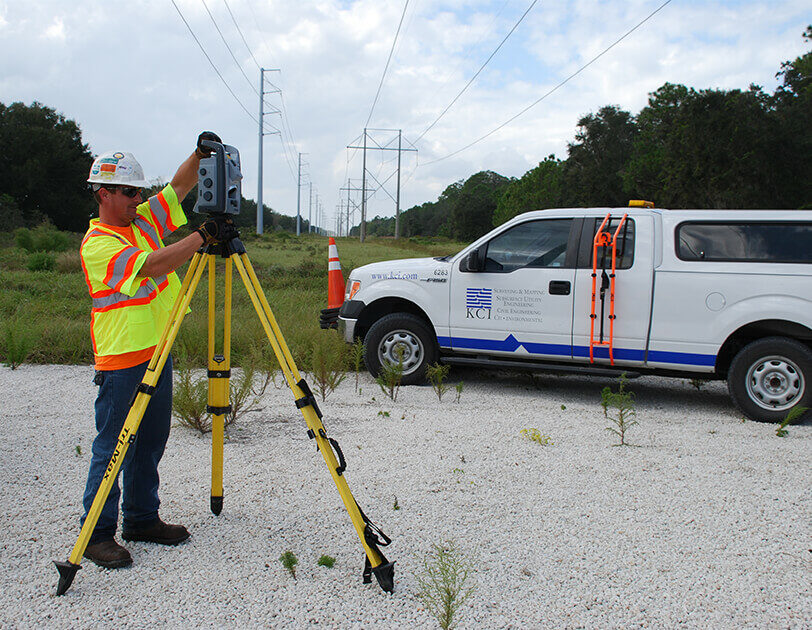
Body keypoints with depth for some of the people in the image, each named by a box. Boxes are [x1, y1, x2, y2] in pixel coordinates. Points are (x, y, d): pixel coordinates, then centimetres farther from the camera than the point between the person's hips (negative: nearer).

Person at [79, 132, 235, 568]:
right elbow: (154, 265, -25)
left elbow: (180, 185, 11)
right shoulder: (97, 243, -13)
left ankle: (142, 519, 27)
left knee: (150, 444, 15)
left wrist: (201, 154, -7)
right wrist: (203, 235, -24)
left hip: (158, 353, 8)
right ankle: (97, 534, 9)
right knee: (112, 450, -1)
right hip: (121, 363, -8)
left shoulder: (145, 219, 11)